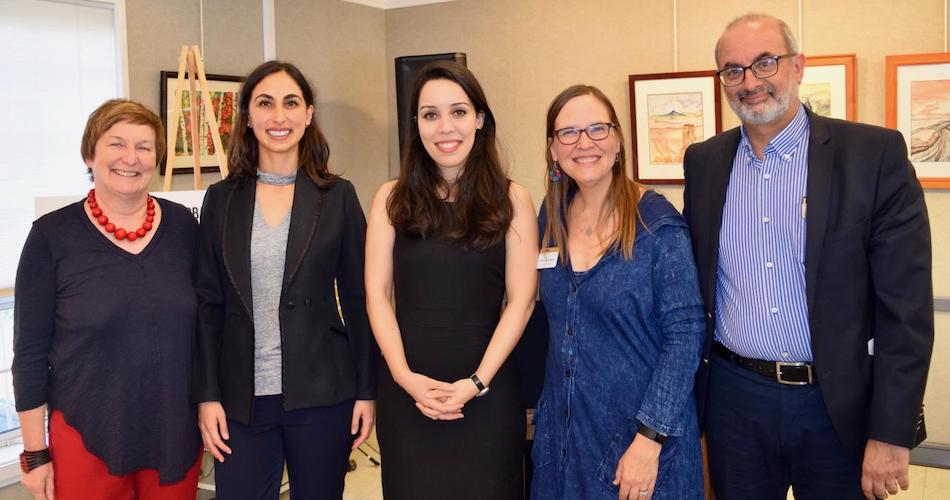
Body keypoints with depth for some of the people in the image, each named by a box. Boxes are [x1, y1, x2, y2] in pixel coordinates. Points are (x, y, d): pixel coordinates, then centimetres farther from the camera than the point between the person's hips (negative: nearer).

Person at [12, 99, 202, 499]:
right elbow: (31, 351, -3)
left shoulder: (183, 225, 0)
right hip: (87, 437, -2)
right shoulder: (52, 235, -6)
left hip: (176, 432, 2)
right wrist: (35, 453, -2)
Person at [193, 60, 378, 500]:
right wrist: (207, 395, -1)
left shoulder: (338, 196, 1)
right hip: (242, 399, 1)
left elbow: (358, 300, 2)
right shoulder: (221, 199, 5)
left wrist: (367, 391, -1)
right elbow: (208, 304, 5)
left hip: (321, 395, -1)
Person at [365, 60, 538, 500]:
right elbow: (377, 294, 1)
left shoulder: (512, 200, 1)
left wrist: (476, 382, -11)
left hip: (486, 391, -1)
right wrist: (405, 376, -11)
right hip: (406, 388, 1)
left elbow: (520, 300, -3)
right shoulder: (393, 198, 5)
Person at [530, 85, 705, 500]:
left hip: (641, 434, -5)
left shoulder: (658, 223, -14)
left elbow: (684, 334, -15)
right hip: (561, 431, 5)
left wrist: (650, 439, -19)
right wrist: (539, 408, 7)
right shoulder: (552, 216, 2)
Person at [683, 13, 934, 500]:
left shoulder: (875, 154, -8)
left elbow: (906, 304, -10)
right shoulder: (703, 162, 3)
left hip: (839, 405, -2)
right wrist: (687, 394, 7)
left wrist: (892, 433, -12)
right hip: (732, 399, 3)